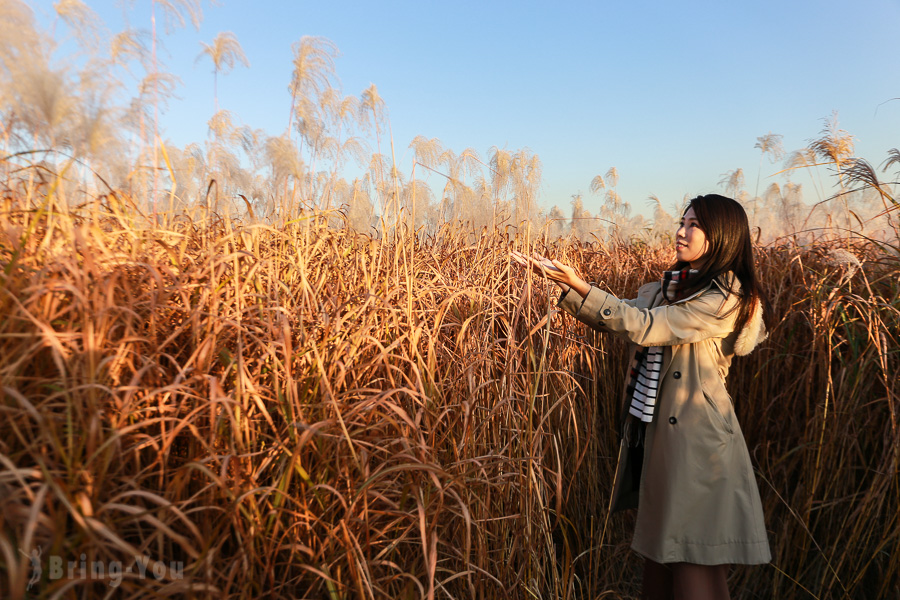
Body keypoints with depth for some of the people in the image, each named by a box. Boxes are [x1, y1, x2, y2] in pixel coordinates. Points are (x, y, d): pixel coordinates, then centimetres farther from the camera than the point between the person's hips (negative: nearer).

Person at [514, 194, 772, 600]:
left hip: (695, 441, -8)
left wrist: (580, 286, -24)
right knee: (656, 548, 19)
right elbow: (616, 318, 3)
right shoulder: (666, 287, 11)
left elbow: (645, 327, -22)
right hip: (653, 431, 8)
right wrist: (563, 282, -9)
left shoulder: (728, 299, -14)